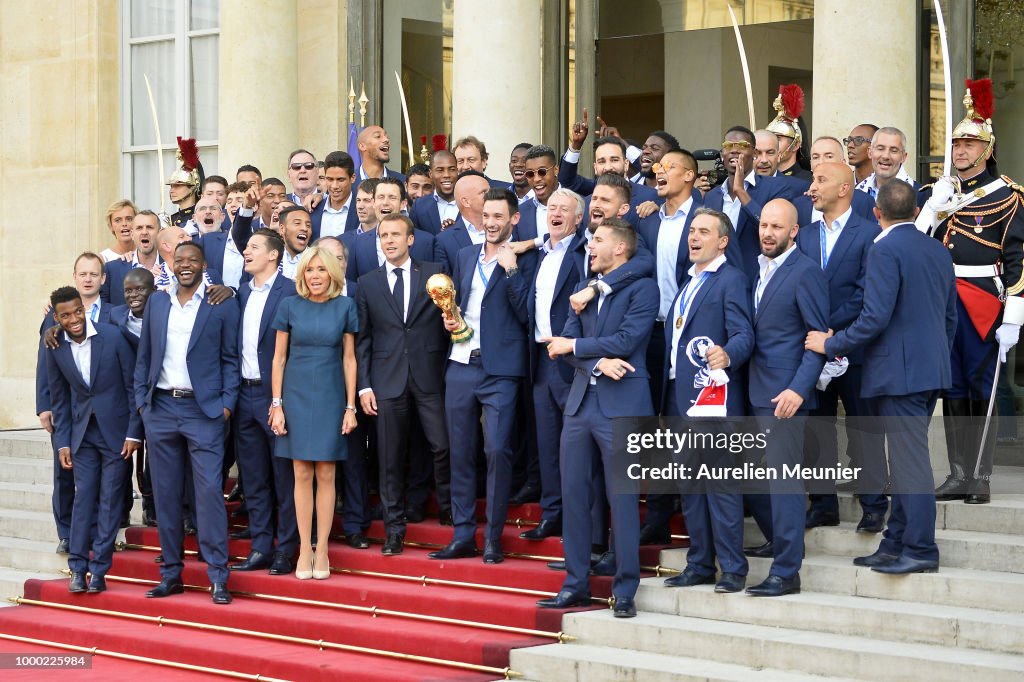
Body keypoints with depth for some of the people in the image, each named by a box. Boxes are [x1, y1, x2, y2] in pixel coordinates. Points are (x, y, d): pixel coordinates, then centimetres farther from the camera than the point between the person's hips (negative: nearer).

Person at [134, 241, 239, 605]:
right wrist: (141, 400, 6)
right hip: (161, 408, 4)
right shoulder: (156, 302, 11)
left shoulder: (222, 304, 0)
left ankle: (218, 577, -6)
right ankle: (171, 574, 15)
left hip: (204, 410, -4)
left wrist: (227, 404, -7)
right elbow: (144, 356, 14)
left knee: (209, 492, -9)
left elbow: (230, 358, 1)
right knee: (165, 494, 7)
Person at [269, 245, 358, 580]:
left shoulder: (344, 307, 1)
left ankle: (322, 549, 7)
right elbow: (279, 358, 3)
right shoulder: (290, 306, 0)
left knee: (326, 474, 1)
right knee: (302, 474, 2)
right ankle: (304, 549, 7)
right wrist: (276, 404, -1)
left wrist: (350, 407, 1)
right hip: (296, 397, 0)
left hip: (330, 398, 0)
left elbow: (349, 359, 4)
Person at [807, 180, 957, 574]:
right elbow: (950, 316, 19)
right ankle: (896, 545, 19)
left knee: (910, 460, -7)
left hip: (899, 371, -9)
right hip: (932, 371, 9)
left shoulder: (885, 250, -13)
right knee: (907, 457, 13)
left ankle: (921, 551, -6)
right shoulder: (939, 251, 14)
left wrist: (831, 345, -9)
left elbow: (876, 317, -20)